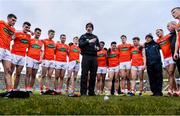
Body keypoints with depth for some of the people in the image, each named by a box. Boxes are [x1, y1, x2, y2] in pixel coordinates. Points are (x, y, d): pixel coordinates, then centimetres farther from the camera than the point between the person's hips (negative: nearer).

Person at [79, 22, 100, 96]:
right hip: (86, 56, -3)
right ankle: (83, 92, -3)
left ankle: (91, 91, 9)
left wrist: (97, 48, 1)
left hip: (94, 57, 4)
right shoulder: (83, 36, 12)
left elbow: (98, 46, 25)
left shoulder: (95, 37, 22)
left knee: (93, 75, 2)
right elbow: (80, 45, -4)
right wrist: (89, 41, -15)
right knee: (84, 74, -7)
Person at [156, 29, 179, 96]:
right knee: (170, 75, 4)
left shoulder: (168, 36, 2)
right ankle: (176, 90, 9)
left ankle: (170, 90, -16)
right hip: (165, 59, 5)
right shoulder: (158, 41, 16)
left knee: (171, 74, -13)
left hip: (171, 57, -5)